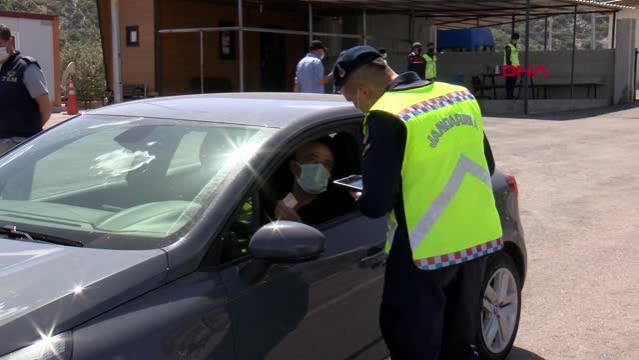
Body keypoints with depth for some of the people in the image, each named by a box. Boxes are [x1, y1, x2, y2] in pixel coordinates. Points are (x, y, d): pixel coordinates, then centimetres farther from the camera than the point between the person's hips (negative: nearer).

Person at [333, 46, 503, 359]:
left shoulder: (387, 116, -16)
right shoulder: (462, 96, 7)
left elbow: (378, 203, -17)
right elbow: (487, 167, 16)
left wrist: (359, 201, 4)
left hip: (426, 250, -7)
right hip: (480, 238, 7)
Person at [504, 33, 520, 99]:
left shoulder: (516, 46, 18)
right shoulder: (508, 47, -10)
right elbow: (507, 58, -15)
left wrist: (518, 66, 20)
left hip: (515, 67, 9)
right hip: (510, 67, -9)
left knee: (513, 82, 10)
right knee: (509, 82, -6)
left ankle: (511, 95, 16)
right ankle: (508, 96, -5)